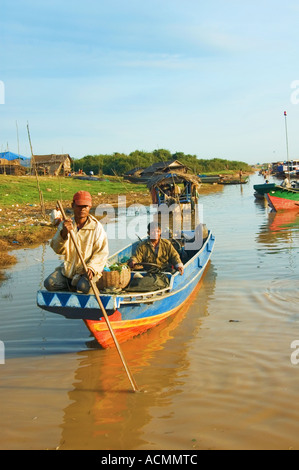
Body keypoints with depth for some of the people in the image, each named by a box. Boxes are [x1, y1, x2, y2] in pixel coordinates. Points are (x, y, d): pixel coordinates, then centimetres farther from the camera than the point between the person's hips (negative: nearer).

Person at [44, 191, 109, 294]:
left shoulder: (96, 227, -6)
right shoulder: (65, 225, 4)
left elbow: (102, 252, -7)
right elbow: (58, 250, -7)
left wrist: (91, 267, -23)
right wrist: (64, 233, -26)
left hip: (87, 270, -3)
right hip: (68, 268, 3)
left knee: (83, 287, -31)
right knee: (49, 283, -16)